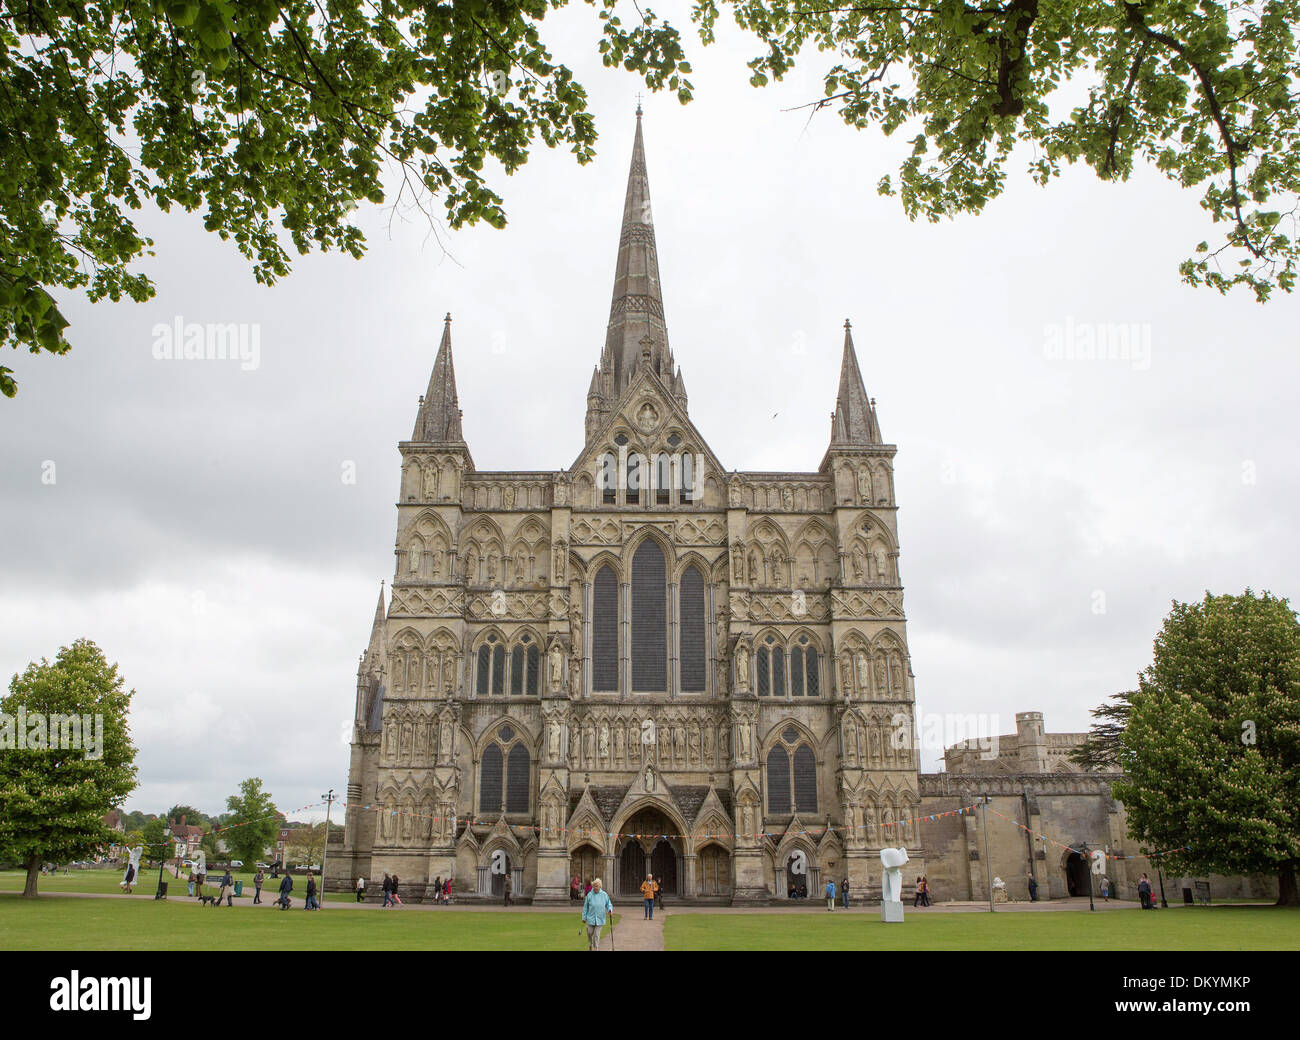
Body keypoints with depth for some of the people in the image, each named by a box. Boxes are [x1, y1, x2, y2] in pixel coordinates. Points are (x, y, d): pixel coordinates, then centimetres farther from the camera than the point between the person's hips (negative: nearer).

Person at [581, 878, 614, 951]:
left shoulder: (604, 895, -2)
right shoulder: (589, 895, -4)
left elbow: (609, 904, 6)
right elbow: (585, 907, 3)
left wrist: (610, 910, -15)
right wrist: (584, 917, 4)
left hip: (600, 919, 0)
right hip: (590, 918, 0)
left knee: (597, 935, -2)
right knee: (590, 934, 9)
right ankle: (590, 947, 35)